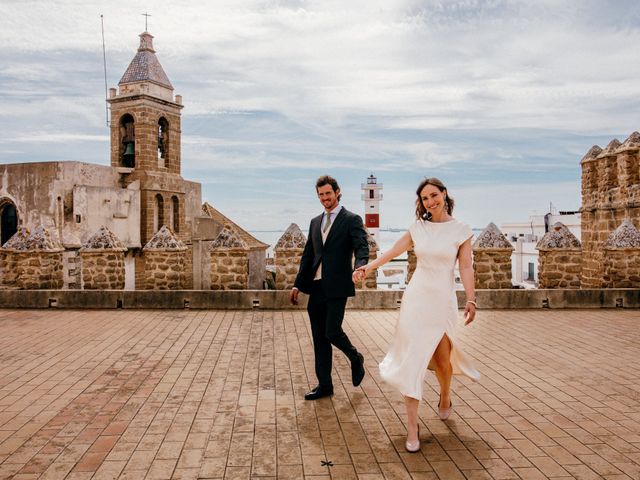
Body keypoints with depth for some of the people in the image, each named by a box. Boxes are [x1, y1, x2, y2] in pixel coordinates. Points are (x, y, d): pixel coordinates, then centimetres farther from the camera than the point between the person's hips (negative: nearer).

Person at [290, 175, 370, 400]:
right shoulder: (315, 222, 16)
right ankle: (324, 384, 19)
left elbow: (362, 248, -15)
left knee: (332, 332, -10)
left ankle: (355, 359, 21)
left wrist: (359, 267, -37)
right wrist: (297, 285, 13)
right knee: (319, 338, 8)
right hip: (316, 288, 6)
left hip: (336, 287, -6)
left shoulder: (352, 220, -2)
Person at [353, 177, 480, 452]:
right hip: (416, 296, 2)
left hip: (443, 300, -1)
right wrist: (368, 267, -8)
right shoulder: (418, 228, 6)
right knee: (412, 358, -4)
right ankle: (412, 427, 0)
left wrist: (471, 300, -10)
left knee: (442, 358, 4)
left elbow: (466, 268, -3)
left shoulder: (460, 230, 0)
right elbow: (392, 252, 4)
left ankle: (445, 397, 39)